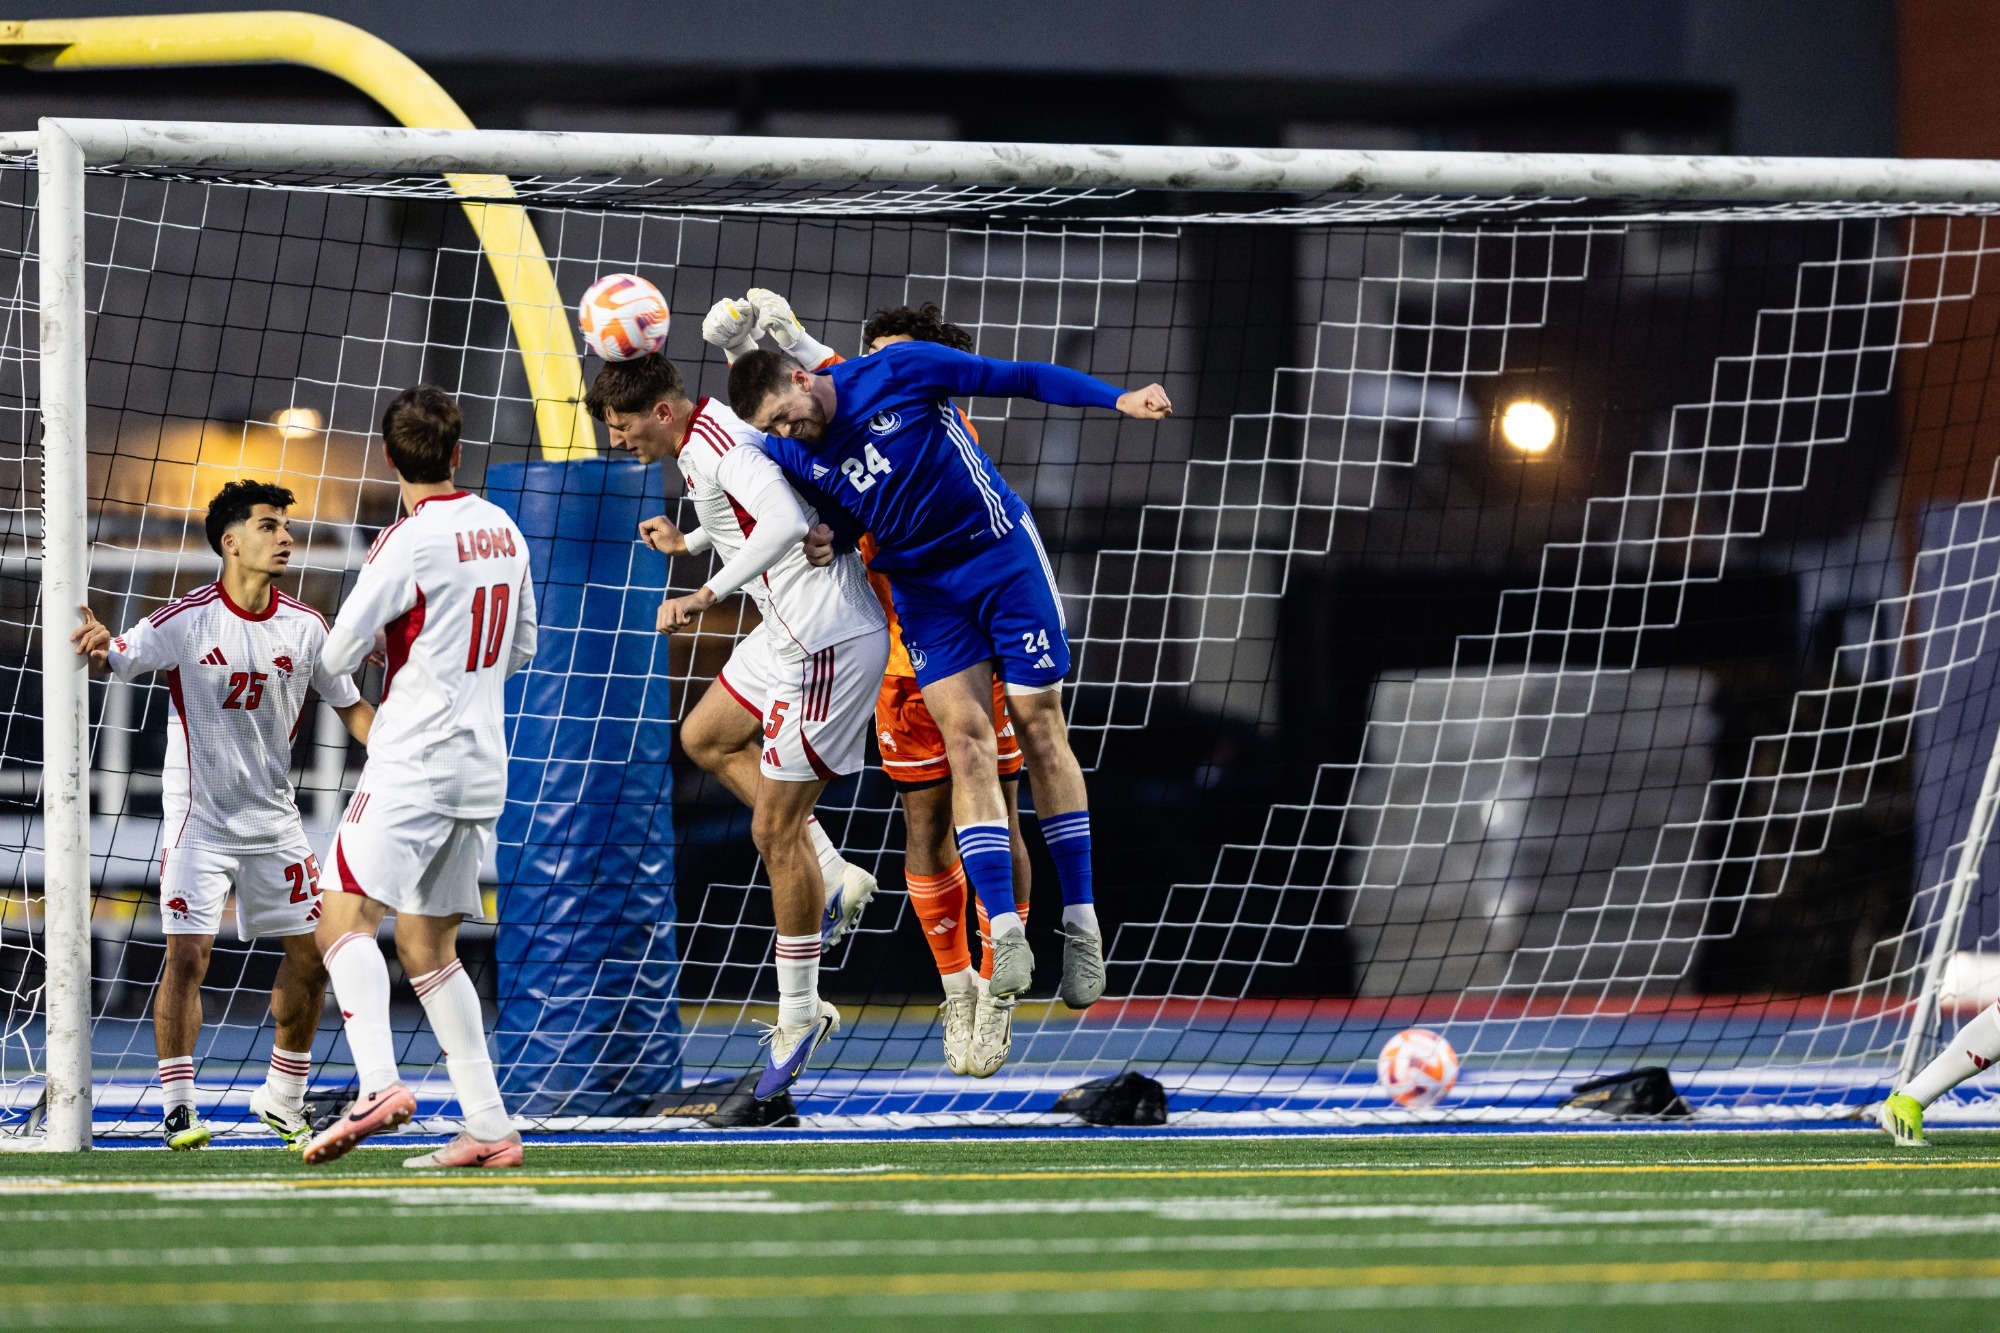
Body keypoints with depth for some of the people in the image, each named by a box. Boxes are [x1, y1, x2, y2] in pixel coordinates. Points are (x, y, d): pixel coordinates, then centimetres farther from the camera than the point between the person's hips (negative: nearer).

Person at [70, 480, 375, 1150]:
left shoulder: (304, 626, -1)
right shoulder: (187, 620, -13)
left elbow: (351, 706, 10)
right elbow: (109, 662, -9)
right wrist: (97, 643, -33)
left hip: (274, 819, 5)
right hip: (199, 818, -5)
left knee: (309, 955, 4)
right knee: (187, 955, -14)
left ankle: (283, 1099, 20)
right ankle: (179, 1106, -6)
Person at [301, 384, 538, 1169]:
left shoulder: (410, 542, -12)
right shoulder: (504, 532, 10)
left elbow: (338, 655, -9)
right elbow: (520, 649, 23)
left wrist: (380, 642, 13)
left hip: (416, 759, -8)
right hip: (481, 764, 8)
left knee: (346, 919, -13)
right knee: (427, 944, 13)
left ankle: (379, 1084, -33)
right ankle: (489, 1127, 8)